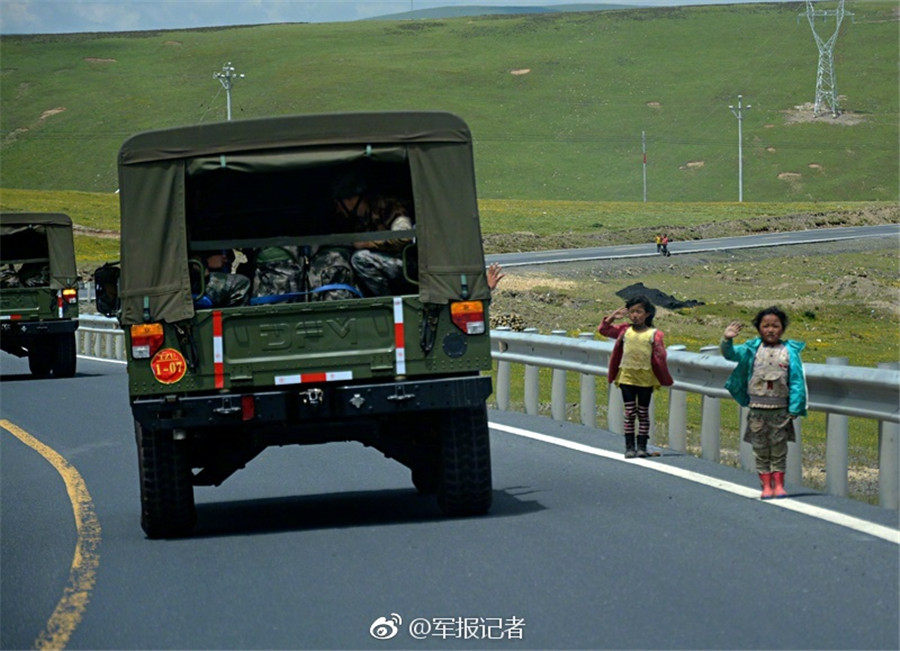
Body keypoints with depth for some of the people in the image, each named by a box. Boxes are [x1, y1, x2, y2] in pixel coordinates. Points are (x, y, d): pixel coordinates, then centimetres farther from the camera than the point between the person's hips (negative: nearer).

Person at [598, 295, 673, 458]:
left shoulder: (654, 334, -4)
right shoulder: (625, 330, 3)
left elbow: (660, 355, -6)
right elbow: (603, 329, 8)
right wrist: (613, 317, -1)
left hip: (646, 379, -1)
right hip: (627, 376, 1)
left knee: (643, 413, 7)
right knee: (629, 413, 3)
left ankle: (642, 446, 13)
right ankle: (629, 446, 6)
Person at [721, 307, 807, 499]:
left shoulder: (790, 351, -3)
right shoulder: (752, 349, 1)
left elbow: (796, 381, -3)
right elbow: (730, 354, -1)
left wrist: (794, 409, -7)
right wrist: (727, 340, -23)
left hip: (780, 409, -1)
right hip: (757, 408, 1)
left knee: (779, 447, 5)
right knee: (760, 447, 5)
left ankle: (778, 484, 12)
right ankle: (766, 485, 12)